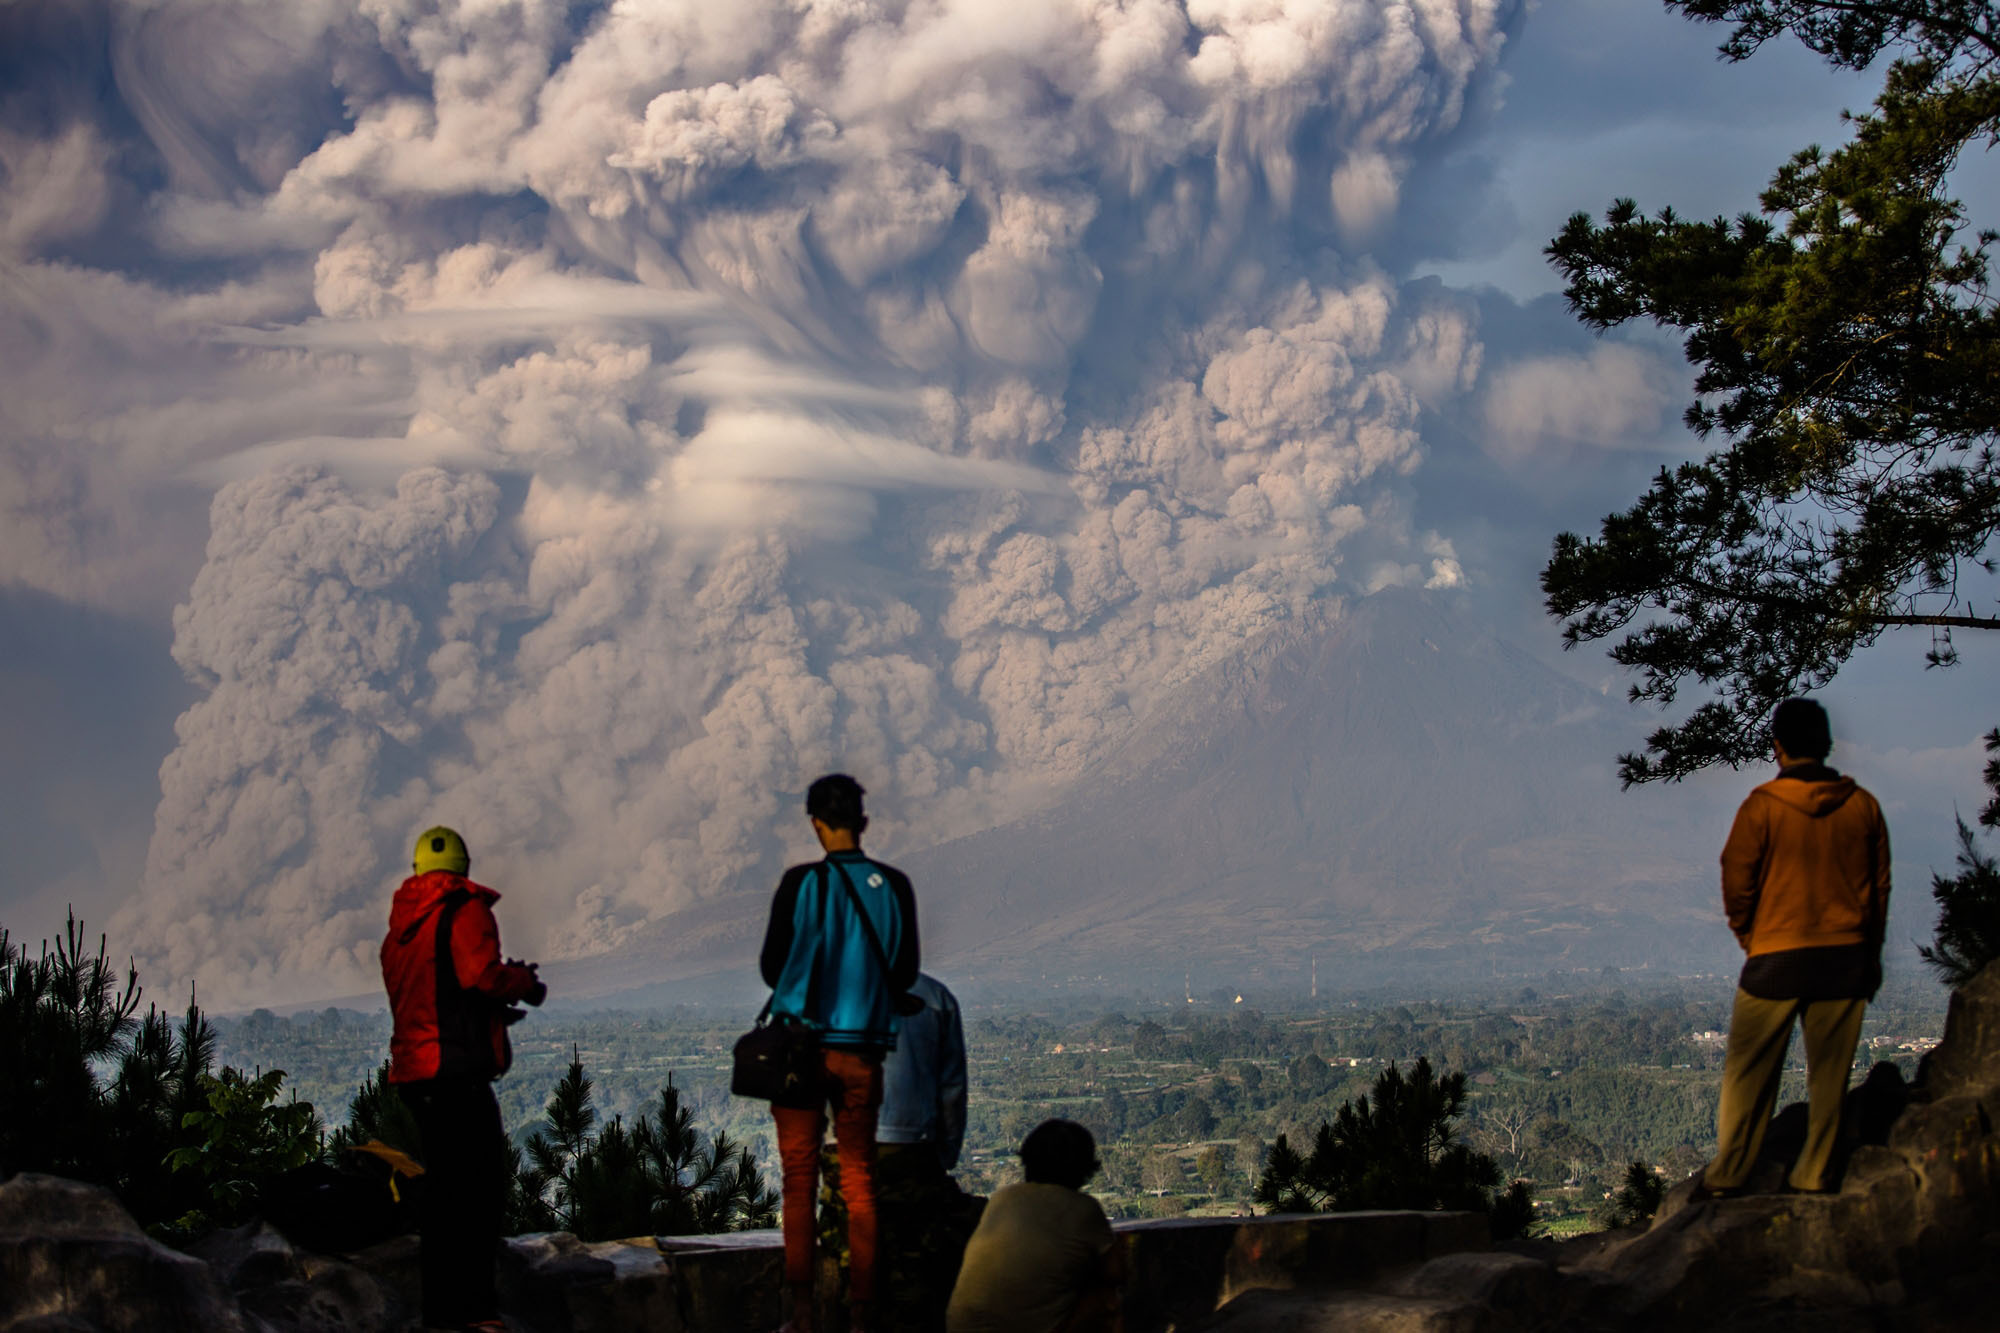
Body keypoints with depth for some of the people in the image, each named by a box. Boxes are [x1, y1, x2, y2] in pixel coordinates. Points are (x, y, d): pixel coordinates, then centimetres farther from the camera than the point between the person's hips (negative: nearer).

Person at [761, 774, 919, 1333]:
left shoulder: (800, 883, -9)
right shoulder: (894, 886, -1)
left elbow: (772, 968, -2)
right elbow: (906, 975, 5)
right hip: (862, 1051, 2)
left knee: (799, 1181, 4)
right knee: (859, 1182, 9)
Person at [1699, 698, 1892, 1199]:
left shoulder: (1761, 807, -9)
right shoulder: (1863, 806, 0)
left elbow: (1737, 883, -4)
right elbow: (1880, 885, 7)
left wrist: (1750, 940, 13)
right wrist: (1870, 955, 18)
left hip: (1776, 956, -3)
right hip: (1847, 956, 3)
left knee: (1748, 1071, 7)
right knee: (1829, 1073, 10)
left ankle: (1726, 1175, 10)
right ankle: (1813, 1177, 14)